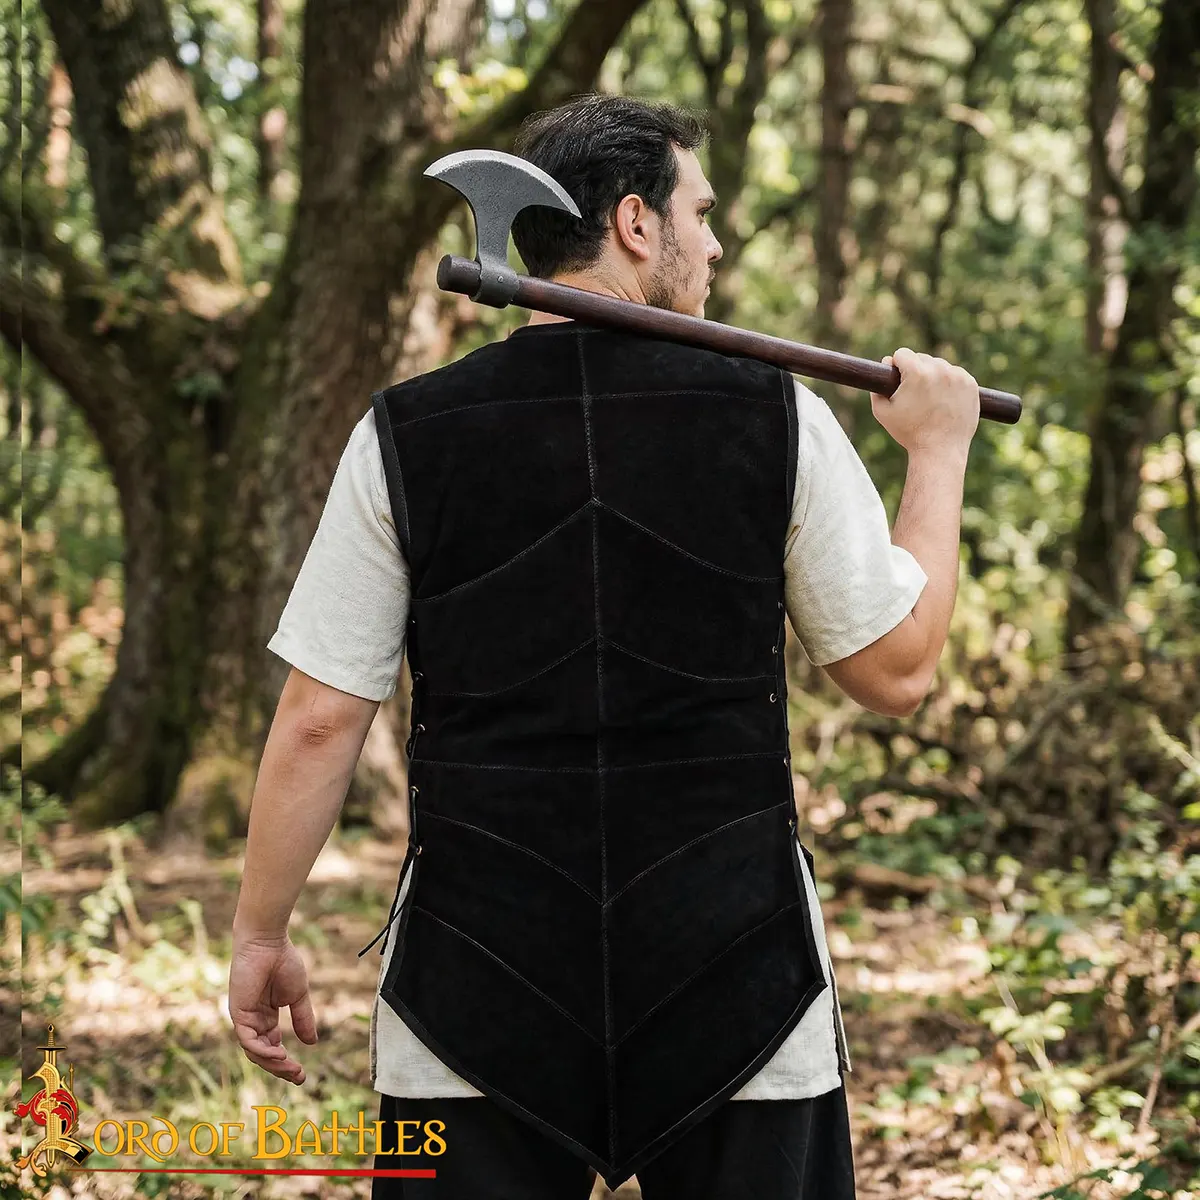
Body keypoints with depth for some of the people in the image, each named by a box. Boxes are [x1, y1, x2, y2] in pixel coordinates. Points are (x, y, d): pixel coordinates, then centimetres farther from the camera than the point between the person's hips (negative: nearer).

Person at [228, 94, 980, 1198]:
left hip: (477, 980, 1)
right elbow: (897, 670, 2)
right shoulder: (776, 416, -5)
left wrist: (259, 935, 9)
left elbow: (320, 720, -3)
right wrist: (939, 453, 14)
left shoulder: (404, 435, -4)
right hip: (733, 978, 0)